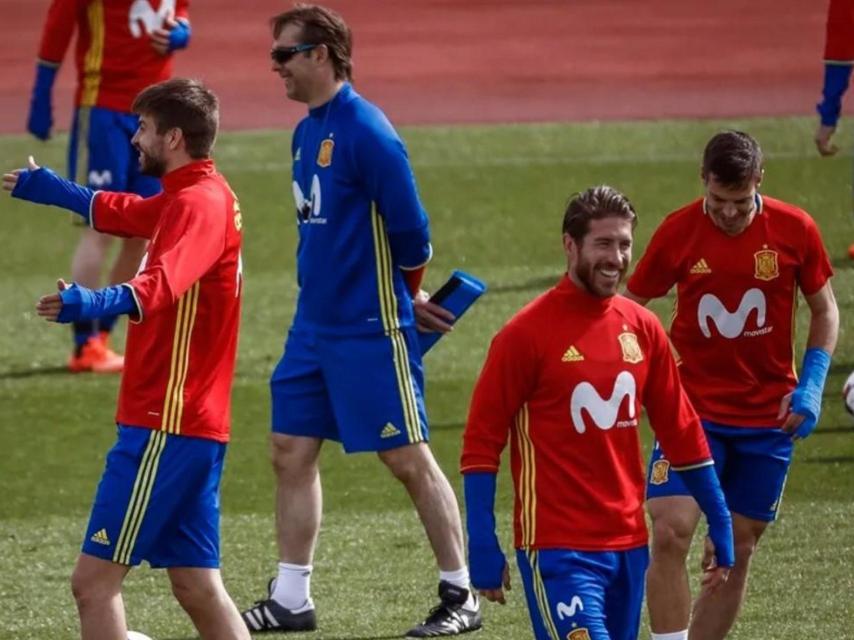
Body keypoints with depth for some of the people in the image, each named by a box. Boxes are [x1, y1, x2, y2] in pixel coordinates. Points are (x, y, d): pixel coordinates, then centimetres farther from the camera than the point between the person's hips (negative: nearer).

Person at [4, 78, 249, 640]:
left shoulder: (199, 204, -15)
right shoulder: (197, 196, 15)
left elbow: (160, 285, -36)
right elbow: (119, 213, 37)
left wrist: (92, 304, -53)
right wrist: (48, 188, 45)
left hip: (165, 425, -10)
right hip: (198, 425, 10)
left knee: (94, 580, -9)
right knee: (198, 588, 12)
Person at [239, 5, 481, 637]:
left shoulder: (366, 131, -17)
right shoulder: (307, 133, 10)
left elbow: (410, 231, -16)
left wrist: (406, 300, 0)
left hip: (370, 328, -9)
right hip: (315, 323, 9)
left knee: (408, 458, -1)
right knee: (291, 452, 8)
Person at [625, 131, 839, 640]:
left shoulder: (795, 230, -6)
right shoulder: (678, 232, -8)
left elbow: (825, 310, 6)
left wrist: (811, 385, -7)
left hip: (768, 418, 1)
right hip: (693, 407, -1)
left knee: (738, 551, 5)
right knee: (670, 532, -17)